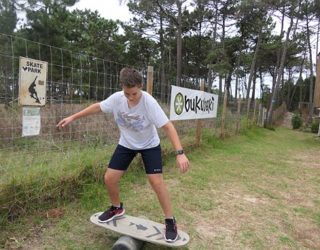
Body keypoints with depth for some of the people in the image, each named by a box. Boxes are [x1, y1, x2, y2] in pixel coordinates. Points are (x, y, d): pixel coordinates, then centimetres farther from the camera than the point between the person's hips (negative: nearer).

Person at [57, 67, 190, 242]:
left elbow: (168, 126, -34)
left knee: (156, 182, -13)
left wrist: (180, 153, -42)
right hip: (126, 144, 4)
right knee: (109, 178, 0)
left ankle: (170, 221, 8)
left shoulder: (149, 102, -32)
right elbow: (97, 107, -2)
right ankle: (117, 208, 31)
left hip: (149, 145, -3)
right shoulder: (116, 98, -21)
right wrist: (73, 117, 3)